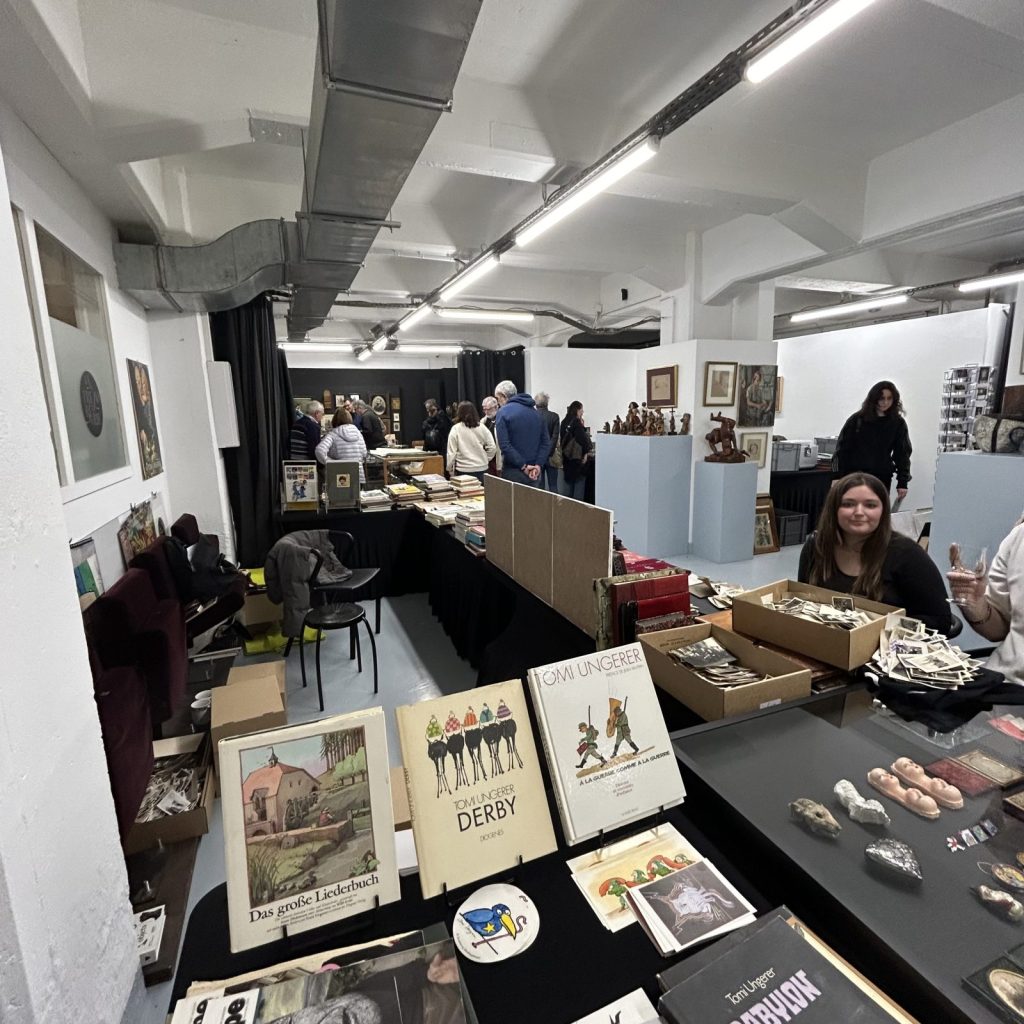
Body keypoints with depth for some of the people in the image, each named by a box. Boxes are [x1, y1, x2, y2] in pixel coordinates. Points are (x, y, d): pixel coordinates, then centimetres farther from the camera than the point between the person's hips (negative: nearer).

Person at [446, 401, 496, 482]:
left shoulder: (456, 429, -7)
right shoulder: (482, 427, 0)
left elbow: (451, 451, -4)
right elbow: (492, 447, 1)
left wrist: (450, 468, 6)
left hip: (463, 470, -2)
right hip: (481, 468, 3)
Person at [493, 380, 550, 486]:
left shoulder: (503, 412, -7)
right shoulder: (534, 411, 11)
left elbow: (504, 445, -17)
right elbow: (546, 442, 6)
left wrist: (523, 466, -14)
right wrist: (538, 465, -3)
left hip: (513, 473, -5)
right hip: (534, 473, 5)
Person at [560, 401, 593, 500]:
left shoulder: (564, 422, 8)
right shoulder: (576, 423, -16)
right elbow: (582, 439, -19)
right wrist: (586, 453, -12)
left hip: (566, 456, 8)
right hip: (577, 457, -8)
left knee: (568, 482, 14)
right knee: (579, 481, 1)